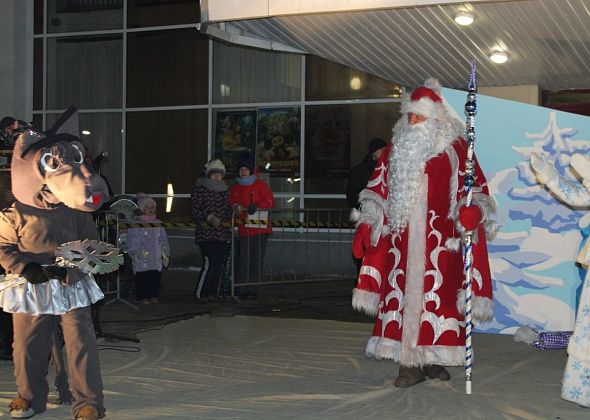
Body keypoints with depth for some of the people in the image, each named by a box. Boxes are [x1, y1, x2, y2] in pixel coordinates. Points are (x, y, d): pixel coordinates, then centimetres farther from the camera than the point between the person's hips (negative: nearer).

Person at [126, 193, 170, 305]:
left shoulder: (158, 224, 15)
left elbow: (163, 240, 17)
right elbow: (131, 240, -3)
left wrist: (165, 254, 10)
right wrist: (133, 253, -13)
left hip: (156, 257, 4)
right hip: (141, 256, -4)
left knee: (156, 276, 3)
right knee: (142, 277, -5)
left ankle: (154, 296, 13)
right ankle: (142, 297, 2)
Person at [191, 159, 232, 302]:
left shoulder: (224, 190, 17)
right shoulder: (200, 188, -1)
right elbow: (195, 211, -6)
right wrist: (209, 218, -20)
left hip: (222, 233, 6)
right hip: (206, 233, -6)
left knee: (219, 264, 2)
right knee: (209, 263, -14)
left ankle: (213, 293, 10)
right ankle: (200, 293, -5)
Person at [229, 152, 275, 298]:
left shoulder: (261, 185, 1)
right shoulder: (234, 188, 13)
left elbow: (271, 202, -6)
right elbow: (232, 206, 13)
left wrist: (257, 206, -22)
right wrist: (236, 209, -10)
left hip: (261, 228, -2)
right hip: (244, 230, 2)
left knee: (257, 261, -1)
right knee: (244, 261, -3)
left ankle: (251, 289, 6)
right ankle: (240, 289, 2)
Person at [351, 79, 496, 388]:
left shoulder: (454, 148, 2)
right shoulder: (397, 148, 12)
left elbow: (474, 188, 1)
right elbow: (378, 189, 13)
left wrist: (471, 211, -18)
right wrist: (366, 223, 5)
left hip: (440, 237, -3)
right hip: (402, 238, 3)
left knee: (438, 294, -2)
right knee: (404, 293, 0)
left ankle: (433, 358, 10)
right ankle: (409, 363, 4)